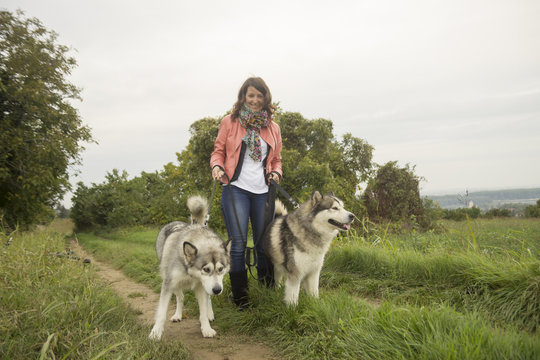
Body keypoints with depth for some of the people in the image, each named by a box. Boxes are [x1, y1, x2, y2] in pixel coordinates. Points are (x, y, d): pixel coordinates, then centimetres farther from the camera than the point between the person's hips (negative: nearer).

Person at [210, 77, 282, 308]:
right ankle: (240, 299, 4)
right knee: (238, 245, -6)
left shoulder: (273, 128, 15)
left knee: (264, 244, 6)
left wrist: (276, 172, 0)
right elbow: (218, 150, 10)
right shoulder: (229, 122, 7)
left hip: (263, 191, 3)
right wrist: (217, 166, -11)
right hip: (236, 188, -2)